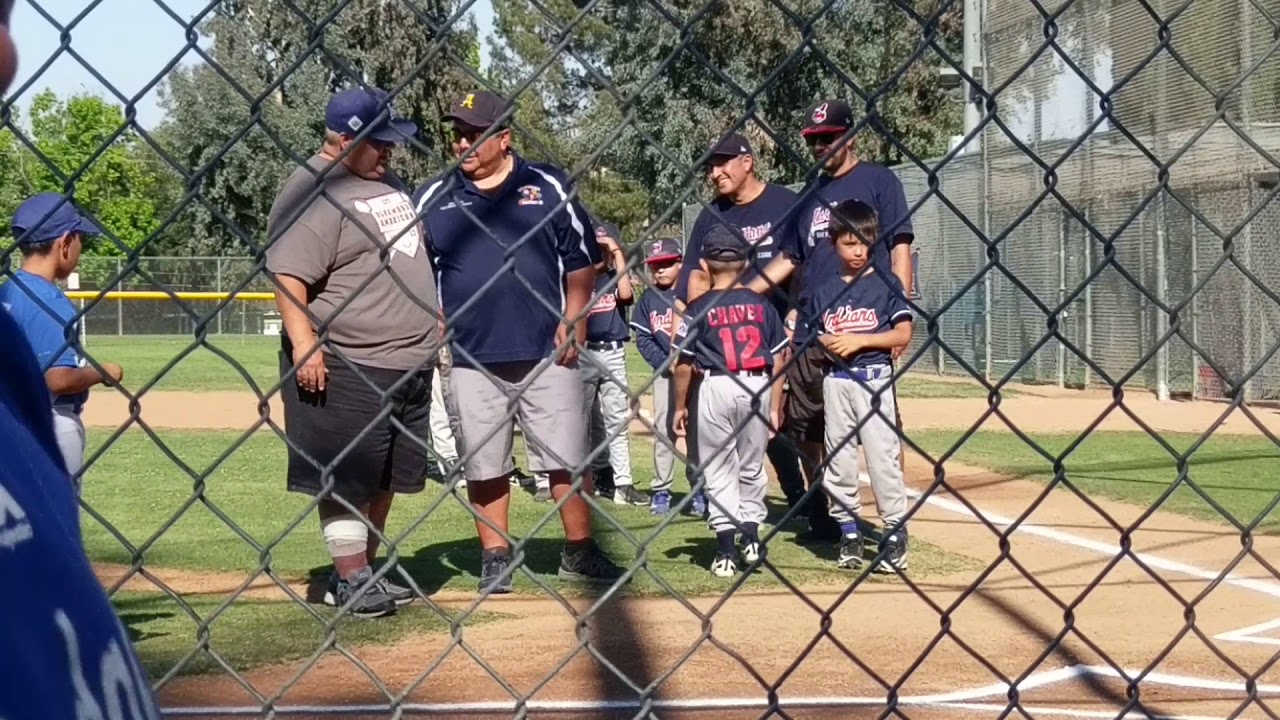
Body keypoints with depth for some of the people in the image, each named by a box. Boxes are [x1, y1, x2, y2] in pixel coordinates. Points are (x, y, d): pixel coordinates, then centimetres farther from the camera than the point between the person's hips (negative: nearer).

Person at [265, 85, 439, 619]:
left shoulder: (385, 184, 15)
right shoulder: (314, 191, -13)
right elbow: (287, 274, -20)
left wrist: (430, 323, 20)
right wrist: (303, 343, -27)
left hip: (409, 364, 9)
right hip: (346, 366, -9)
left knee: (385, 476, 14)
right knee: (345, 476, -3)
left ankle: (365, 571, 24)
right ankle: (351, 577, 5)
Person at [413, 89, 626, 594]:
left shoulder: (548, 187, 2)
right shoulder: (432, 198, 5)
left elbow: (581, 262, 5)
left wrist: (574, 321, -5)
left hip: (547, 353, -1)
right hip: (473, 359, 1)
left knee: (568, 458, 3)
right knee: (484, 466, 8)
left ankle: (580, 553, 16)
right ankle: (496, 557, 20)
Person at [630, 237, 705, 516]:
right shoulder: (647, 300, 8)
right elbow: (643, 339, 4)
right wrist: (667, 363, -9)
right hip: (664, 372, 3)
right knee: (663, 429, 2)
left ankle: (699, 490, 6)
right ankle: (661, 490, 8)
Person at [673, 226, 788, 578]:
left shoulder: (699, 308, -3)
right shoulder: (761, 304, 5)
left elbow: (683, 364, -3)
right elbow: (778, 360, 5)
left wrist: (680, 406, 8)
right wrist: (775, 407, 11)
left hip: (716, 388, -3)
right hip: (758, 387, 3)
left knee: (718, 471, 4)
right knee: (752, 467, 18)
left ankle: (726, 551, 1)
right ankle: (751, 539, 18)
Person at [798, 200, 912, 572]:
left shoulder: (886, 283, 0)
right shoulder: (823, 291, 9)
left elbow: (903, 334, -5)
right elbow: (810, 336, 13)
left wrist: (859, 341, -13)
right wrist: (826, 343, -9)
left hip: (875, 377, -3)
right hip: (836, 380, 4)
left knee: (883, 456, -6)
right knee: (838, 460, 6)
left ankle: (895, 532, 1)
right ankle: (848, 531, 17)